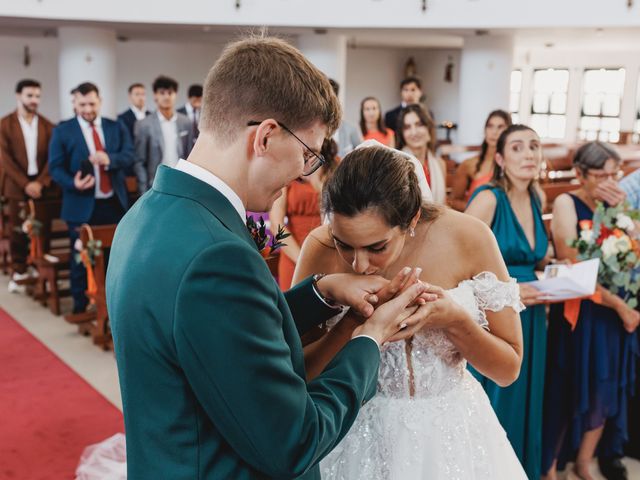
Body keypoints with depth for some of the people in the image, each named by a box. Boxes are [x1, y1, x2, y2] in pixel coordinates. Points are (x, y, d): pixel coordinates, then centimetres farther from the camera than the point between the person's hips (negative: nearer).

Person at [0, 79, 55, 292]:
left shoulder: (47, 126, 7)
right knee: (18, 231, 2)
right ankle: (19, 272, 14)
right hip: (17, 186, -2)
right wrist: (25, 184, -13)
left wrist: (41, 182, -10)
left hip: (42, 186, 2)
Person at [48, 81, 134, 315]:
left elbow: (129, 156, -2)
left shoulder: (117, 127, 8)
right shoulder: (62, 131, 0)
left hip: (114, 203, 3)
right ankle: (80, 307, 15)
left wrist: (109, 159, -23)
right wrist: (73, 183, -23)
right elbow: (55, 166, -3)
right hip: (82, 205, -3)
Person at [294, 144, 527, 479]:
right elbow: (295, 371, -12)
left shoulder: (468, 239, -17)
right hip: (362, 435, 0)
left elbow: (509, 369, -8)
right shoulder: (321, 249, -17)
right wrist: (353, 323, -27)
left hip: (451, 432, 0)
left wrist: (456, 321, -25)